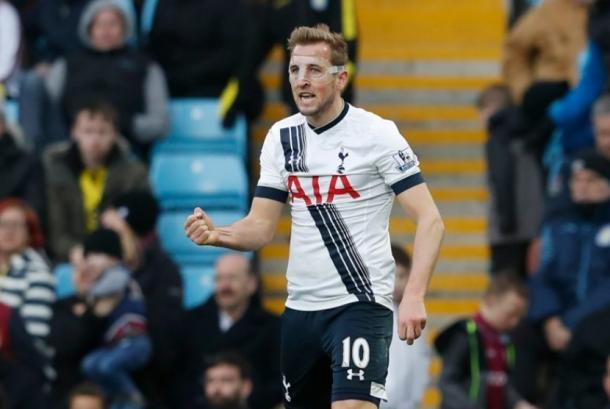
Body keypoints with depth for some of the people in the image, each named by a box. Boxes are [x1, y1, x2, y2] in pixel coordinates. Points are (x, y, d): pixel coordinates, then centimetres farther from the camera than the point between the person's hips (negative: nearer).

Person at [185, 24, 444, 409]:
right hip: (301, 308, 6)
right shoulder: (281, 137, 7)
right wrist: (217, 234, -12)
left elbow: (430, 221, -11)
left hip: (360, 305, -6)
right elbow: (261, 227, 10)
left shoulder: (376, 133, -10)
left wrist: (414, 296, -23)